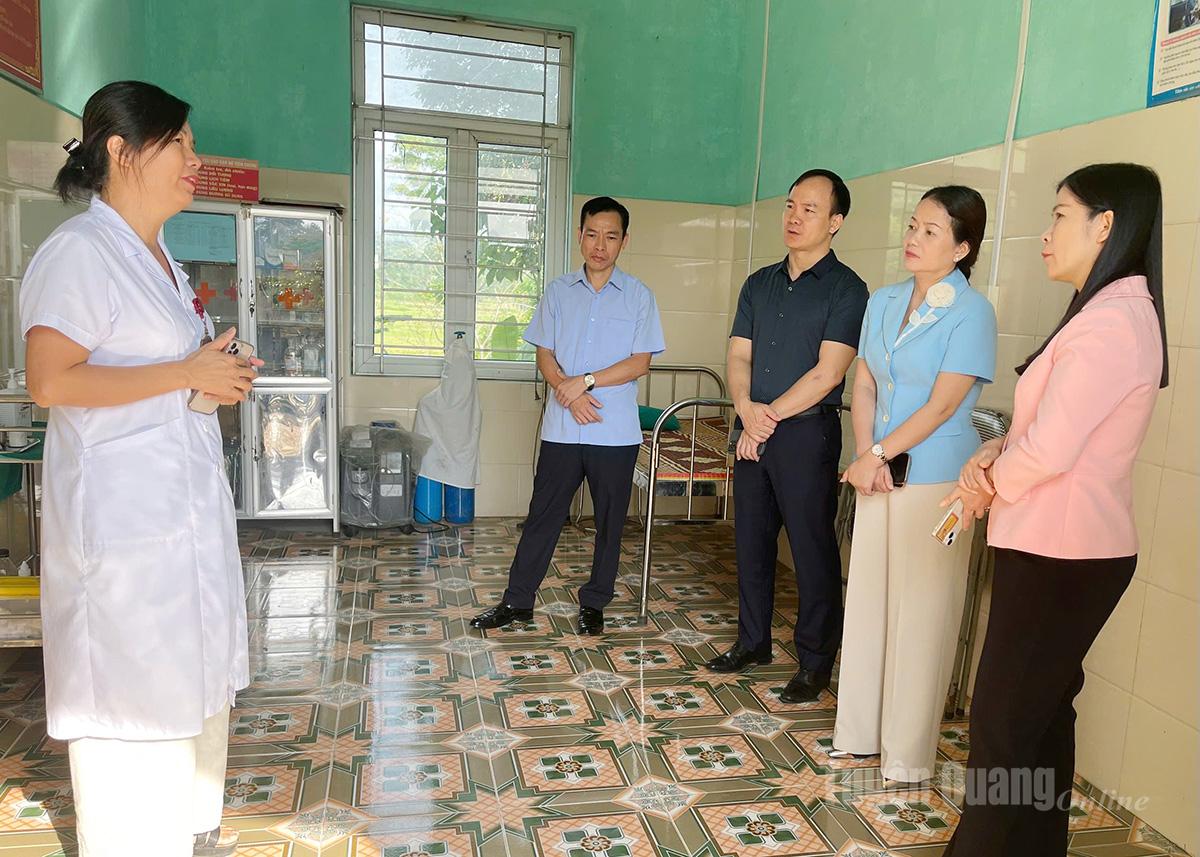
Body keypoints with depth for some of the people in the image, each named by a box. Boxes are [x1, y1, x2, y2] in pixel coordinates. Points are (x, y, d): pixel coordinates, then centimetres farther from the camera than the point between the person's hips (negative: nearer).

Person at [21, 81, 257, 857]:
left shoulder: (158, 256, 15)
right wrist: (189, 374, -19)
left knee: (195, 670, 17)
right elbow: (51, 381, -22)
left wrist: (220, 375, 7)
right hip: (122, 510, -9)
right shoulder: (79, 250, -14)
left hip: (188, 498, 10)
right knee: (129, 685, 1)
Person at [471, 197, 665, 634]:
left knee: (609, 521, 8)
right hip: (562, 428, 2)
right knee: (543, 514, 8)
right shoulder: (559, 291, 7)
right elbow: (544, 354, 5)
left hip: (616, 432, -1)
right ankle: (517, 600, 20)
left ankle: (594, 603, 24)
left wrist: (586, 380, -15)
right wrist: (568, 392, -13)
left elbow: (640, 362, -6)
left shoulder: (638, 295, 0)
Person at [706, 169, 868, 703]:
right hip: (753, 432, 6)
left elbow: (827, 373, -14)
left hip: (807, 434, -6)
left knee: (812, 550, 2)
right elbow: (738, 356, 7)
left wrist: (770, 415, -11)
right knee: (751, 541, 14)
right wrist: (746, 409, -11)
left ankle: (815, 663, 16)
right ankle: (753, 641, 30)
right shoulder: (760, 283, 13)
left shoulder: (846, 290, -6)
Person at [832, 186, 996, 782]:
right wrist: (867, 458, -6)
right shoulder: (883, 302, 9)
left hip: (935, 479, -6)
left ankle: (907, 752, 18)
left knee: (921, 612, 3)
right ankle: (859, 731, 28)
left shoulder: (971, 312, -10)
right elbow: (863, 386, 6)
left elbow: (942, 404, -14)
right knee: (867, 599, 12)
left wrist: (878, 454, -12)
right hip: (878, 473, 6)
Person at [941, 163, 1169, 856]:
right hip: (1071, 548, 10)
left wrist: (989, 486, -5)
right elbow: (1045, 428, 18)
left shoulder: (1111, 320, -19)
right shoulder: (1118, 311, 14)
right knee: (1044, 709, 19)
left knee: (1004, 720, 0)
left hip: (1060, 557, -10)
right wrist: (992, 456, 1)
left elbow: (1049, 449, -23)